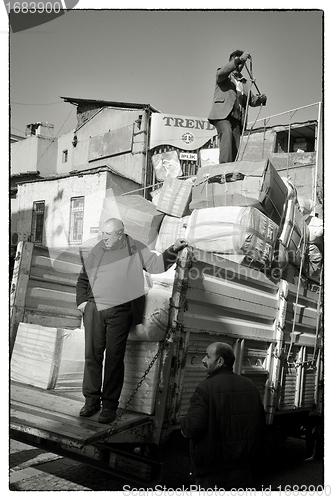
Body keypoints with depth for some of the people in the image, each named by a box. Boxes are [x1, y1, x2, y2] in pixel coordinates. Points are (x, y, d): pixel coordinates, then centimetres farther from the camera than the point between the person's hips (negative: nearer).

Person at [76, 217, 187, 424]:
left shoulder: (136, 250, 5)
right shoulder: (97, 251, 13)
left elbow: (156, 265, -3)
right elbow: (83, 278, 21)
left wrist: (173, 250, -16)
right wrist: (82, 300, 10)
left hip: (119, 312, -3)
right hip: (94, 309, 3)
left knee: (114, 358, 0)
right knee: (92, 355, 4)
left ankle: (110, 405, 11)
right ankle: (92, 400, 17)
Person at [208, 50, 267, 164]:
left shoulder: (244, 82, 31)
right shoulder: (223, 75, 17)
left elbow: (251, 100, 24)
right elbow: (221, 73, -9)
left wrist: (260, 99, 1)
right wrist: (239, 59, -17)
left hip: (237, 118, 5)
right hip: (222, 114, -5)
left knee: (236, 148, -9)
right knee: (227, 133, -31)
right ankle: (225, 165, -41)